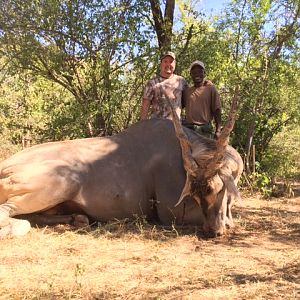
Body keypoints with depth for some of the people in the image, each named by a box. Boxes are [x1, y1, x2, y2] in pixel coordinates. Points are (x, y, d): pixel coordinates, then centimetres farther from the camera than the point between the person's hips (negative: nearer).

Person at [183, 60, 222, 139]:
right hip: (187, 129, 3)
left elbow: (216, 110, 1)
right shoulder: (187, 91, 14)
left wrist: (218, 130, -7)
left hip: (205, 130, -3)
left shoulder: (210, 89, 5)